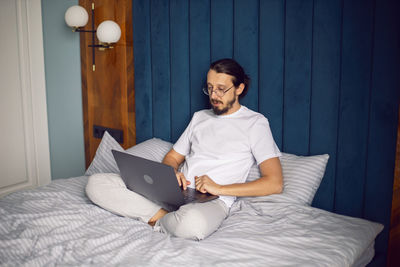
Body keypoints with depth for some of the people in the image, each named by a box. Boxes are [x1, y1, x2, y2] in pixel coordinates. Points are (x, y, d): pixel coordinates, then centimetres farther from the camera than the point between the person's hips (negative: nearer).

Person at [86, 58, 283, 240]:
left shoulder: (255, 122, 3)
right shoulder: (200, 117, 22)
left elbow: (275, 183, -6)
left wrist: (219, 188, -12)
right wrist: (172, 173, -2)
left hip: (211, 200, -5)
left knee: (193, 222, -44)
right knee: (96, 183, -12)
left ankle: (158, 221, -11)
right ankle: (166, 217, -18)